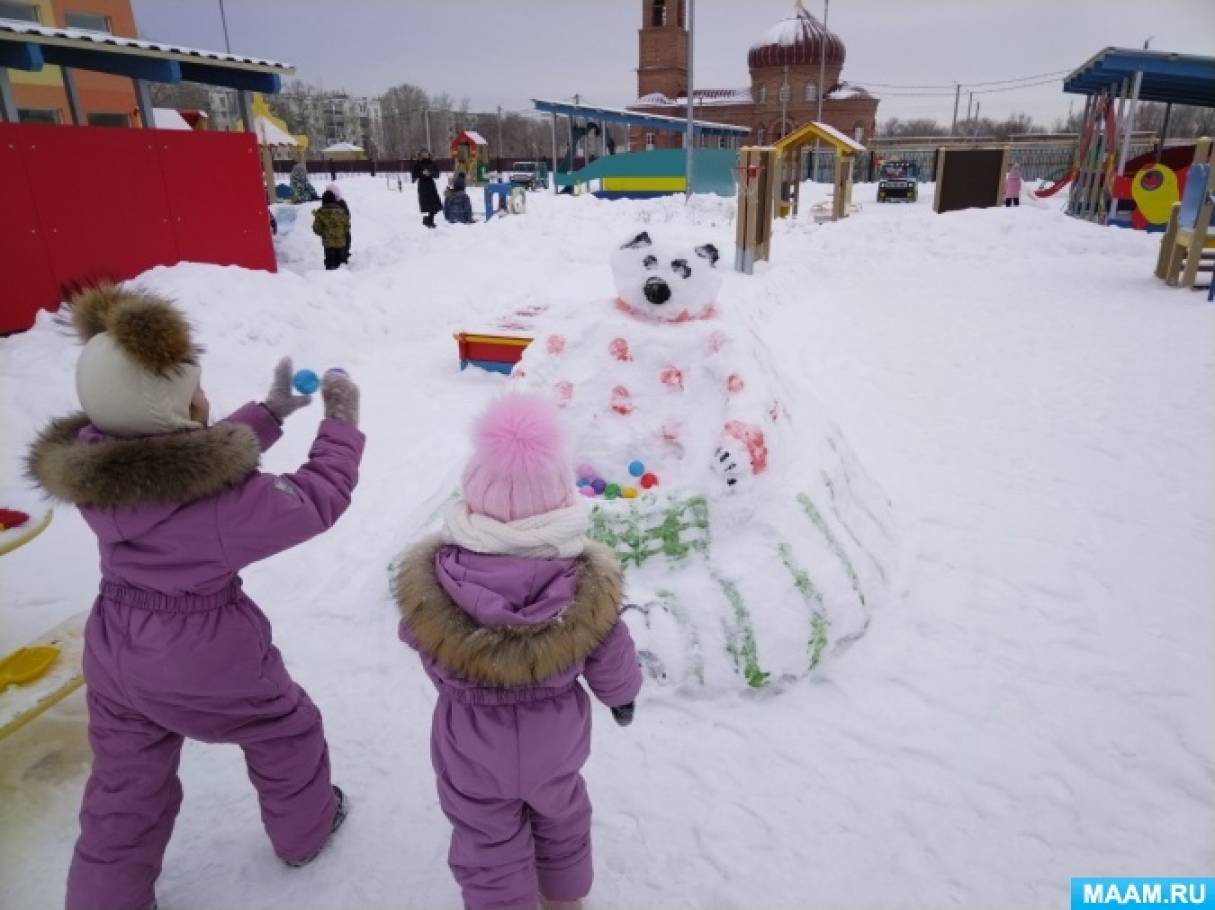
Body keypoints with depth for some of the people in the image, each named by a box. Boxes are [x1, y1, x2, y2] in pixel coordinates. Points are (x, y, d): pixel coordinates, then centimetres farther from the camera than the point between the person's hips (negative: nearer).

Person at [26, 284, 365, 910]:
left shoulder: (92, 464, -10)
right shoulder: (223, 499, -33)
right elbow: (315, 502, -19)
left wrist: (269, 412, 8)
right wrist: (342, 425, -7)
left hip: (116, 653, 6)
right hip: (208, 656, -5)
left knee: (124, 792, 25)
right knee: (285, 732, 24)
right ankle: (305, 829, 48)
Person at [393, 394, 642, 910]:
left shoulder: (430, 586, -30)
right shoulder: (589, 587, -29)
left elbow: (430, 659, -10)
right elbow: (610, 664, -11)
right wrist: (623, 695, 11)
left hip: (471, 747, -2)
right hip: (554, 738, 2)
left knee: (489, 848, 23)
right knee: (560, 818, 32)